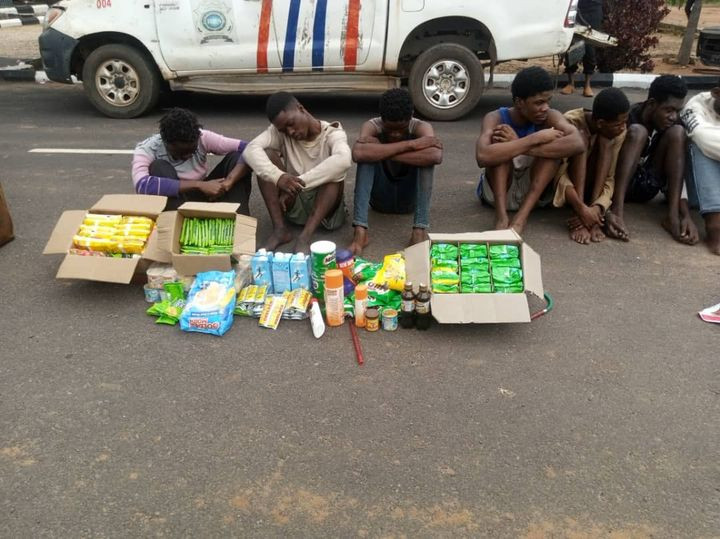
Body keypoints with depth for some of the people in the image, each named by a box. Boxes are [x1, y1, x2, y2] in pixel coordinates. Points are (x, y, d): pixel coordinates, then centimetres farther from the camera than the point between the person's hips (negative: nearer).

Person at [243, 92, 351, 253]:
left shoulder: (332, 133, -12)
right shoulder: (279, 132, -4)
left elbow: (344, 159, -35)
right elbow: (251, 150, -23)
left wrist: (300, 182, -38)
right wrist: (278, 177, -40)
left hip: (323, 204, -2)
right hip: (292, 203, 2)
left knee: (334, 170, -31)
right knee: (266, 155, -16)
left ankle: (305, 236, -41)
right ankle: (280, 229, -24)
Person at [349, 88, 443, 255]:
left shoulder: (421, 127, -18)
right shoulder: (372, 126, -18)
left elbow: (436, 156, -41)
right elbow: (358, 153, -42)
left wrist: (383, 152, -39)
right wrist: (409, 144, -39)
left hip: (410, 198, 0)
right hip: (380, 198, 0)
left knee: (425, 156, -27)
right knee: (368, 154, -27)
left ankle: (420, 230, -31)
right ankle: (360, 231, -34)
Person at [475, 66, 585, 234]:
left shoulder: (550, 116, -11)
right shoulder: (496, 118, -17)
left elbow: (578, 144, -33)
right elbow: (483, 157, -39)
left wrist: (520, 147, -37)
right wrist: (535, 139, -35)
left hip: (535, 191, 2)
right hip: (497, 192, -2)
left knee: (554, 144, -22)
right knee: (500, 135, -24)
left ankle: (521, 217, -33)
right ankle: (501, 215, -34)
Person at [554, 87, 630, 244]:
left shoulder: (618, 131, -16)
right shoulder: (571, 123, -27)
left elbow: (610, 178, -22)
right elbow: (559, 169, -33)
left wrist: (595, 208, -40)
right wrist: (581, 207, -45)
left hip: (594, 183, 3)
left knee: (605, 142, -25)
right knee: (581, 141, -30)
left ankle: (592, 216, -36)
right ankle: (583, 213, -41)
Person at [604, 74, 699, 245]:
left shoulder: (672, 124, -8)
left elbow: (679, 173, -12)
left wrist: (686, 215, -28)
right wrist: (608, 211, -42)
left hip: (647, 185, 4)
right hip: (620, 183, -4)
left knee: (677, 132, -18)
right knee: (638, 132, -27)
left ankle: (673, 216, -28)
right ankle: (617, 211, -42)